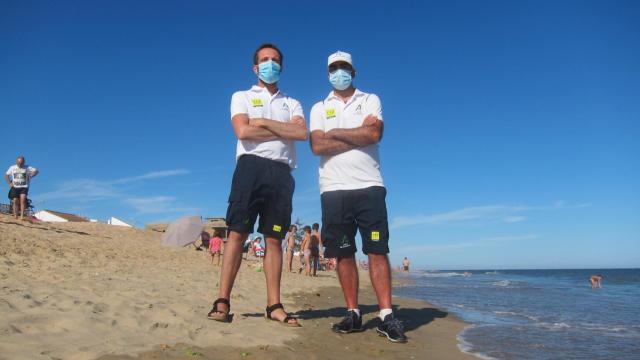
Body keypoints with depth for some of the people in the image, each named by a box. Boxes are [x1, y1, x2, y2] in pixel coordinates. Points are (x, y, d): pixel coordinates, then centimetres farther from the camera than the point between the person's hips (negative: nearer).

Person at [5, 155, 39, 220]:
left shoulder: (27, 168, 4)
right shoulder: (12, 168, 11)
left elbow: (36, 171, 0)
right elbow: (6, 175, 18)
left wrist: (30, 177, -9)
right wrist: (9, 183, 5)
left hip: (24, 187, -2)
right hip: (15, 187, 2)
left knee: (23, 199, -19)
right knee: (15, 201, -4)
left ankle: (22, 216, -23)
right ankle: (15, 217, -1)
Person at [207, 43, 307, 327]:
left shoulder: (292, 103, 22)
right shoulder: (242, 97, 16)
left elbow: (303, 133, 1)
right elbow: (242, 131, -5)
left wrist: (263, 122, -4)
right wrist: (285, 131, 0)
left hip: (281, 172, 2)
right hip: (251, 166, -2)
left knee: (274, 238, 1)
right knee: (237, 233, -8)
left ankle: (274, 305, 3)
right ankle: (222, 301, -4)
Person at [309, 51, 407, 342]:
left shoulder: (370, 100, 12)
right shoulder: (319, 108, 15)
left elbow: (375, 134, -8)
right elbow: (317, 146, -3)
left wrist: (334, 133, -2)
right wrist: (359, 134, -5)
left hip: (368, 186, -1)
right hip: (334, 189, 2)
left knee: (377, 250, -5)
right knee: (344, 253, 3)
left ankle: (386, 315, -3)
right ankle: (353, 313, 11)